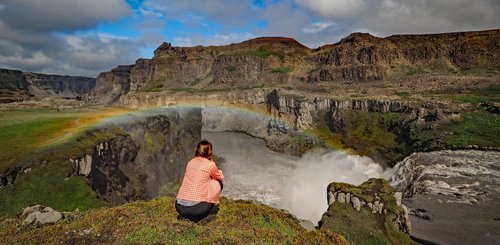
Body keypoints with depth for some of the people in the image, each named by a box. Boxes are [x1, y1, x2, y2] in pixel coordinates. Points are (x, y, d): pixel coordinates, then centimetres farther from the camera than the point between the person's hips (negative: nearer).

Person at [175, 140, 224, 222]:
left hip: (179, 208, 6)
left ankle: (187, 216, 17)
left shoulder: (190, 162, 12)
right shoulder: (210, 164, -2)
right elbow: (221, 177, 18)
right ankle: (200, 216, 11)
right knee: (217, 183, 13)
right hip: (196, 209, -6)